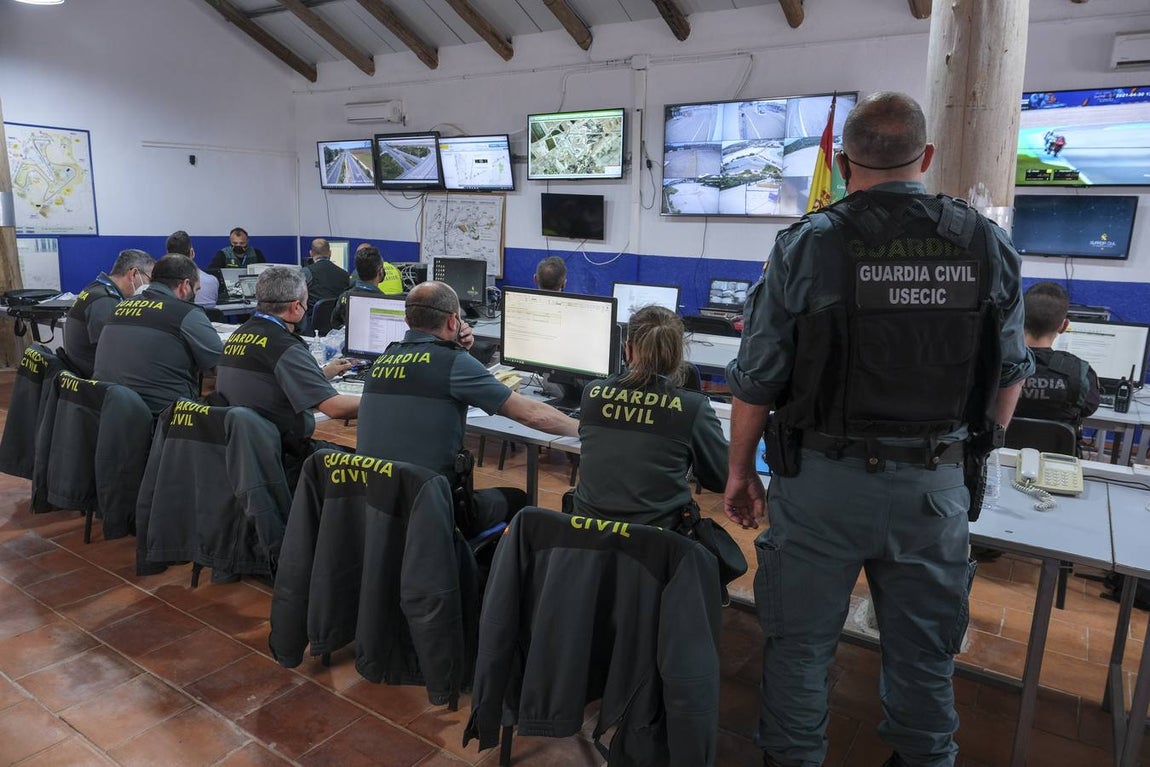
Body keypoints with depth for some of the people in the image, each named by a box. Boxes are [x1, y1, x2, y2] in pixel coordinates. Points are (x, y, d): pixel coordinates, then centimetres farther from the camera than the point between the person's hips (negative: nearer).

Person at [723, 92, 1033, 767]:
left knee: (801, 644, 15)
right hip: (937, 484, 3)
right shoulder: (992, 248, 0)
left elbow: (756, 381, -8)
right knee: (924, 653, 20)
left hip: (824, 482, -2)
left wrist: (741, 471, 5)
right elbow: (1013, 375, 9)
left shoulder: (807, 247, -10)